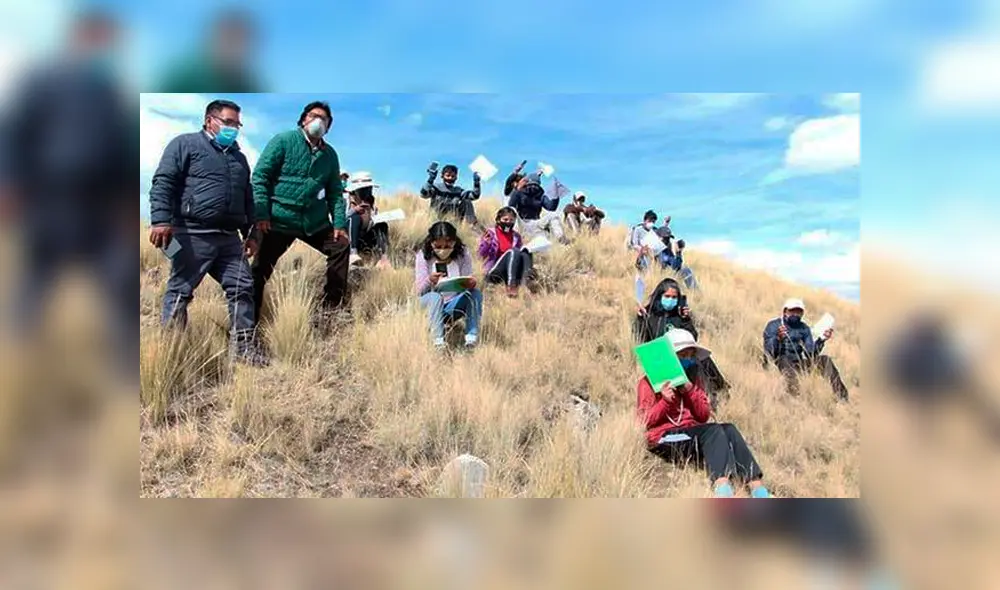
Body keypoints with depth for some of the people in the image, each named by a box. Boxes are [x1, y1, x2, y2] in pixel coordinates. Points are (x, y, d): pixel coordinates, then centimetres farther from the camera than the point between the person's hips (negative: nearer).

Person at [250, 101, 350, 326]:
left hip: (316, 222, 5)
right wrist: (261, 214, -15)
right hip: (280, 220, -5)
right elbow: (260, 176, -7)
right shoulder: (283, 141, -3)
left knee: (341, 247, 3)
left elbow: (335, 191, 13)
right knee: (260, 270, -1)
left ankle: (332, 307, 15)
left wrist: (339, 223, 2)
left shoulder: (329, 154, 11)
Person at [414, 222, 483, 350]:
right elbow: (419, 291, -12)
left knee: (476, 293, -26)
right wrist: (429, 281, -36)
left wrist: (470, 283, -31)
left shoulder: (463, 254, -4)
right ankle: (438, 340, -37)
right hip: (431, 305, -2)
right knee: (435, 297, -35)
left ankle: (472, 337, -27)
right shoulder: (423, 256, -8)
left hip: (455, 305, 2)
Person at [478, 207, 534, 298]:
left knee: (525, 253, -21)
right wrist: (486, 243, -22)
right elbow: (482, 254, -2)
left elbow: (519, 255, 18)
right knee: (513, 252, -28)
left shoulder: (516, 236, 15)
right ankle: (511, 286, -42)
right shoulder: (491, 233, 3)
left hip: (512, 271, 4)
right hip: (494, 272, -4)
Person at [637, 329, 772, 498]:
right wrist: (665, 401, -21)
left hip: (692, 434, 6)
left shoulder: (693, 378, 18)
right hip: (665, 439, -6)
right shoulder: (650, 382, 2)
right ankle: (722, 485, -52)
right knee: (713, 430, -29)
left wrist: (691, 392, -8)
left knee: (729, 429, -23)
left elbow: (704, 416, 9)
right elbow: (645, 422, -6)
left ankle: (757, 487, -38)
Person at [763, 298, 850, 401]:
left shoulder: (804, 328, 8)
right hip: (778, 365, -5)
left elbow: (810, 354, -1)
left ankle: (843, 398, -20)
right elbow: (769, 353, -17)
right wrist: (778, 339, -34)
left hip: (797, 363, 5)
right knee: (784, 360, -37)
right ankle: (795, 397, -53)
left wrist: (821, 340, -15)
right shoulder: (773, 325, -6)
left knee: (824, 359, -14)